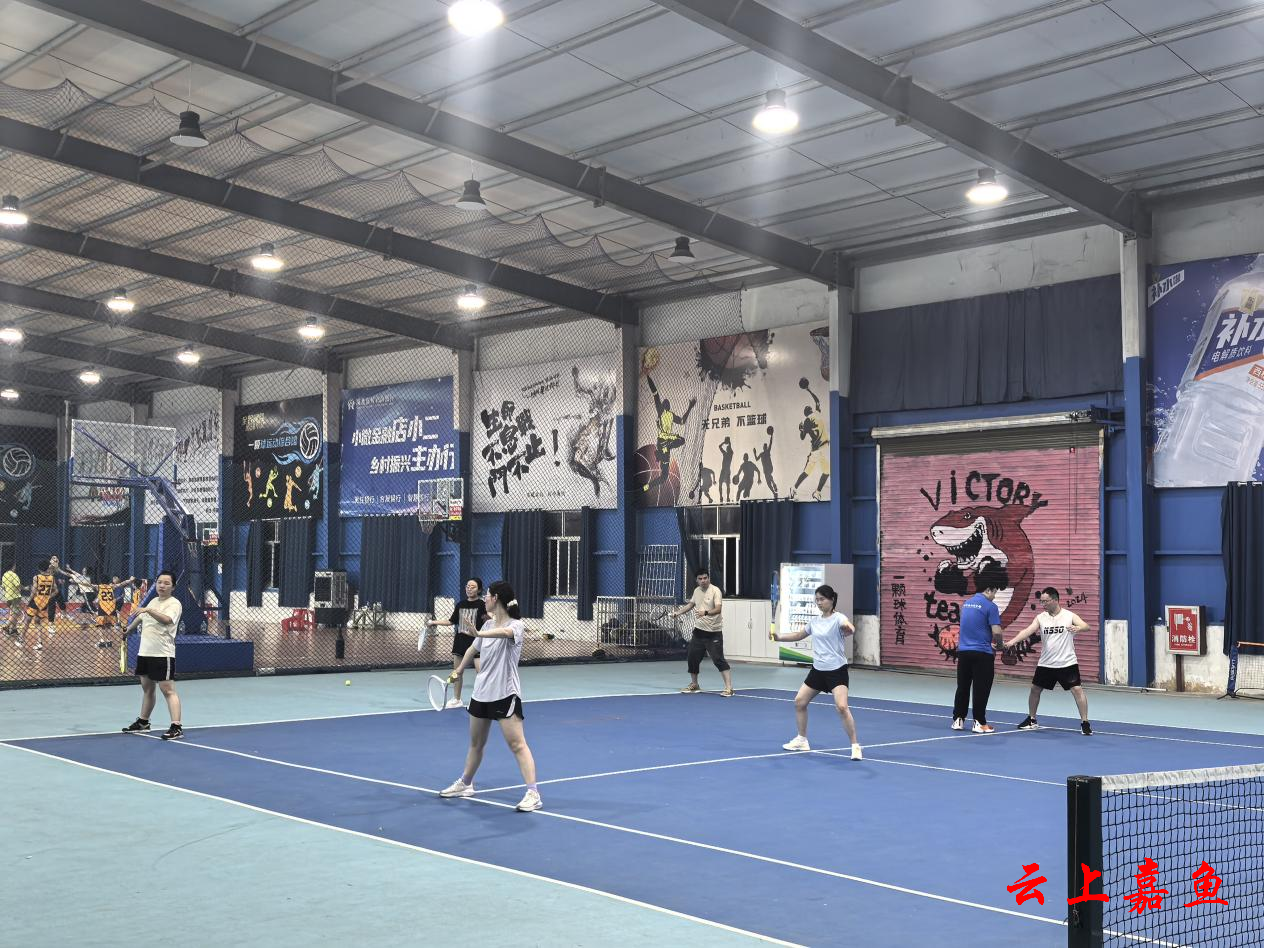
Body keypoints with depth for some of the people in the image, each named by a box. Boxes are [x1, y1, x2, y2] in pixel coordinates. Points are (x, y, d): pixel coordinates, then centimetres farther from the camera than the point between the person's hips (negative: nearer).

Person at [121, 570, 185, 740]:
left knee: (168, 689, -12)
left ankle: (176, 727, -16)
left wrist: (148, 610, -39)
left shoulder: (174, 604, -10)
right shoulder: (153, 601, 15)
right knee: (147, 688, 19)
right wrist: (129, 628, 44)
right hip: (144, 652, 8)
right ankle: (143, 722, 33)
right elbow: (140, 617, 34)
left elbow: (167, 620, -30)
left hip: (162, 654, -8)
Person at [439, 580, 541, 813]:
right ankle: (465, 784, 37)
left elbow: (505, 632, -41)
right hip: (481, 691, 7)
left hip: (505, 694, -7)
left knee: (517, 744, -11)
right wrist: (458, 671, 31)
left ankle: (533, 794, -11)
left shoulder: (515, 625, -15)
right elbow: (473, 649, 25)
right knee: (476, 743, 20)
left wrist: (480, 633, -55)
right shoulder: (488, 624, 7)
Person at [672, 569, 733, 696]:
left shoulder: (715, 591, -13)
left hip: (713, 632, -7)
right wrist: (678, 612, 19)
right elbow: (690, 604, 26)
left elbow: (718, 609, -26)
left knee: (719, 659, -12)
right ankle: (694, 685, 31)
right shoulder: (697, 591, 8)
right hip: (699, 630, 7)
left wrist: (706, 613, -41)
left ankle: (729, 687, -7)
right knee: (692, 658, 11)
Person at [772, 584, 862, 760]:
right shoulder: (815, 621, 8)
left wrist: (849, 629, -61)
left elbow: (850, 628, -36)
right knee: (799, 702, 8)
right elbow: (799, 635, 22)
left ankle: (855, 746, -10)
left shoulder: (838, 618, -13)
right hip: (818, 670, 7)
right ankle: (802, 740, 26)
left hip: (836, 670, -7)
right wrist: (779, 637, 6)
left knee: (842, 707, -21)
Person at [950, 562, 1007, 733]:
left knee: (962, 687, 13)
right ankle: (979, 723, 7)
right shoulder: (990, 606, -11)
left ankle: (958, 719, 17)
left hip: (963, 651, 6)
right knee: (981, 690, 2)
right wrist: (999, 644, 3)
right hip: (982, 653, -6)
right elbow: (996, 632, -16)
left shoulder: (966, 603, 11)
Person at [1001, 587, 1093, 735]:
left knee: (1077, 690, -13)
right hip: (1045, 663, 4)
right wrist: (1012, 641, -27)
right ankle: (1031, 720, 28)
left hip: (1067, 663, -4)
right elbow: (1028, 631, -11)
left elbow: (1086, 626, -17)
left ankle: (1085, 723, -2)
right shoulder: (1040, 618, 1)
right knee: (1035, 689, 10)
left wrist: (1078, 628, -41)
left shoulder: (1069, 616, -5)